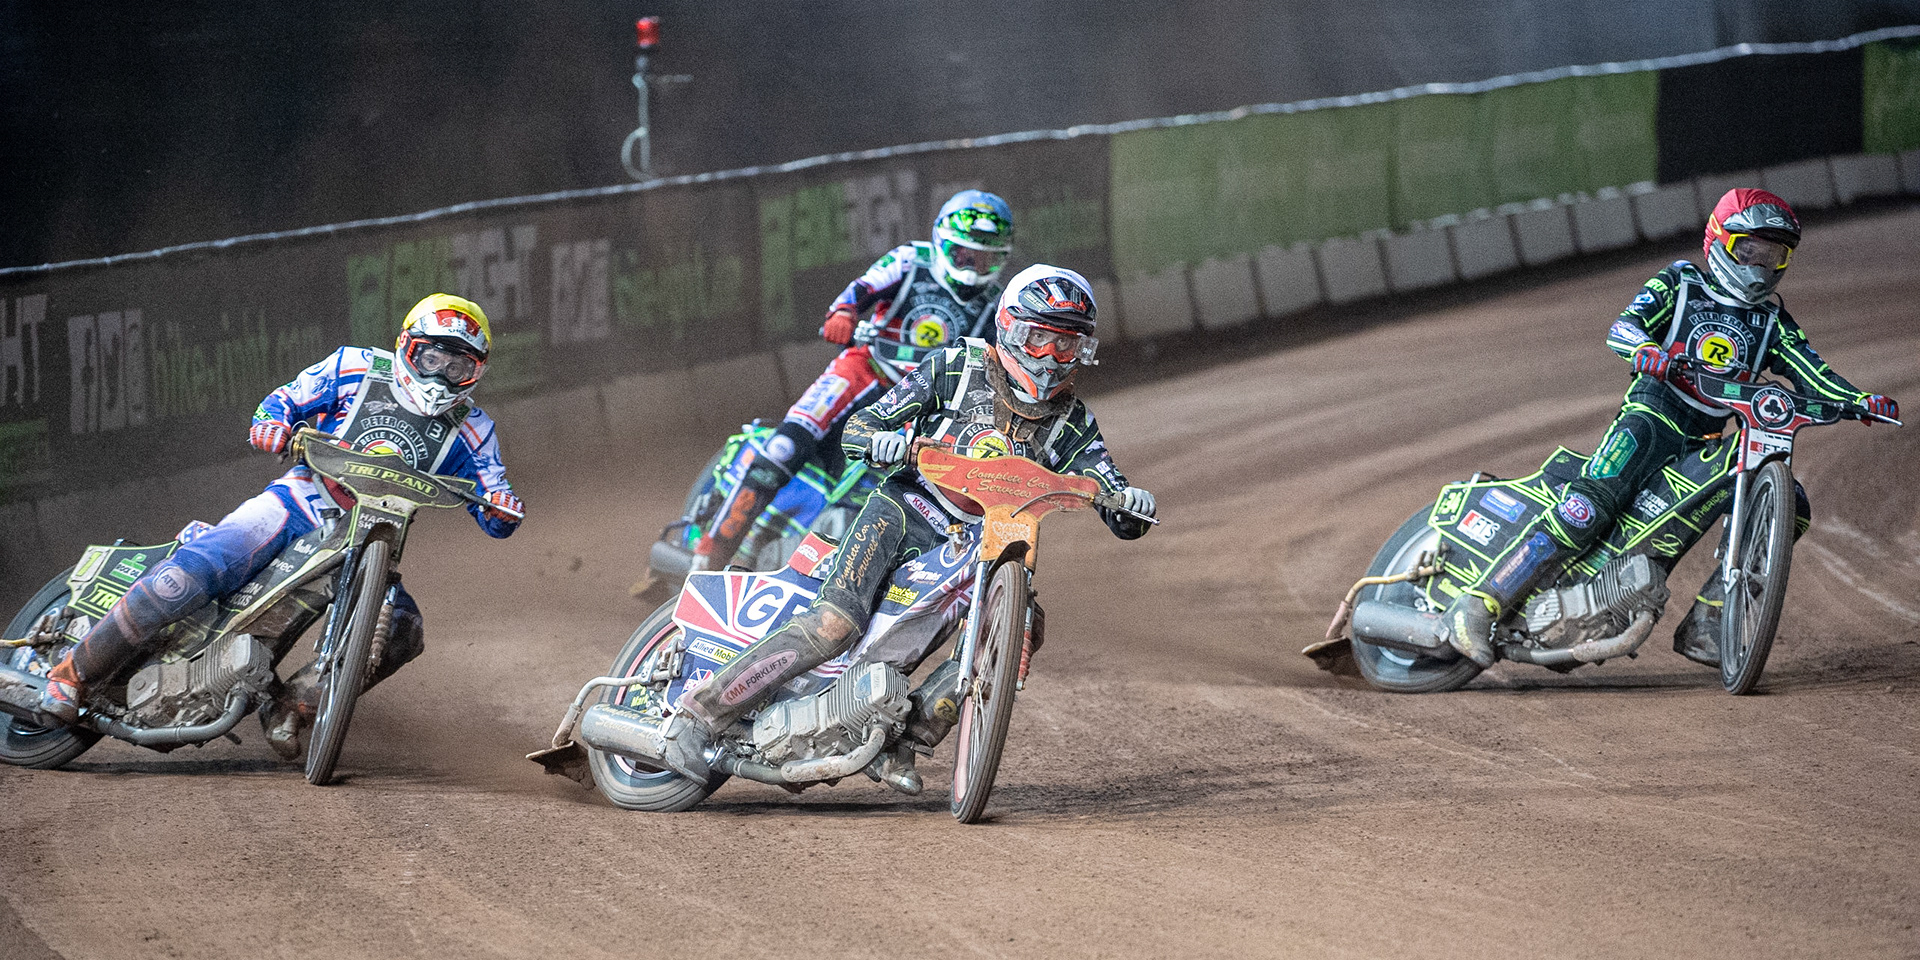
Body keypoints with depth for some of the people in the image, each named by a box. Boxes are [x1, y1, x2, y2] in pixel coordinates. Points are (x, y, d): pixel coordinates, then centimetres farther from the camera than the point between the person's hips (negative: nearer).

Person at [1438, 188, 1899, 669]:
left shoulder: (1772, 321, 17)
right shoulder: (1679, 284, 6)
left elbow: (1813, 374, 7)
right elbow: (1622, 327, -8)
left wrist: (1859, 400, -13)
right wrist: (1645, 348, -32)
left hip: (1709, 444, 6)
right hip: (1652, 415, -5)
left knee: (1789, 506, -10)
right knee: (1589, 508, -28)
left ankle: (1703, 628, -8)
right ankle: (1478, 606, -28)